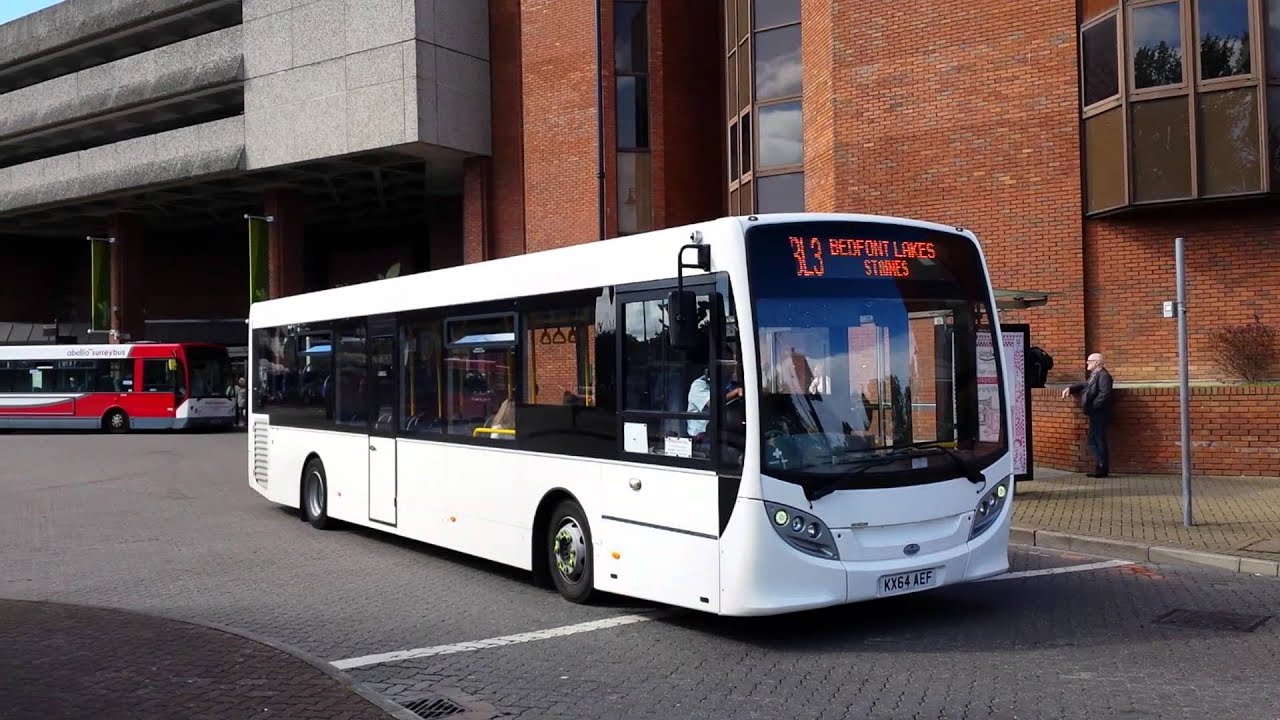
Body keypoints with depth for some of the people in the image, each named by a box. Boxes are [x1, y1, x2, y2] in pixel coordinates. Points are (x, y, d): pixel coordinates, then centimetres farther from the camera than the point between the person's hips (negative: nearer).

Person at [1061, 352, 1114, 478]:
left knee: (1099, 441, -5)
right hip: (1094, 415, 10)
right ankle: (1100, 467, 20)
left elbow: (1105, 394, -23)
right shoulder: (1094, 376, 18)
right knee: (1093, 441, 13)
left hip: (1099, 414, -10)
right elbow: (1084, 385, 28)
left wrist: (1093, 406, -22)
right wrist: (1070, 389, 13)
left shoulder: (1103, 376, -14)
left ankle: (1102, 469, 1)